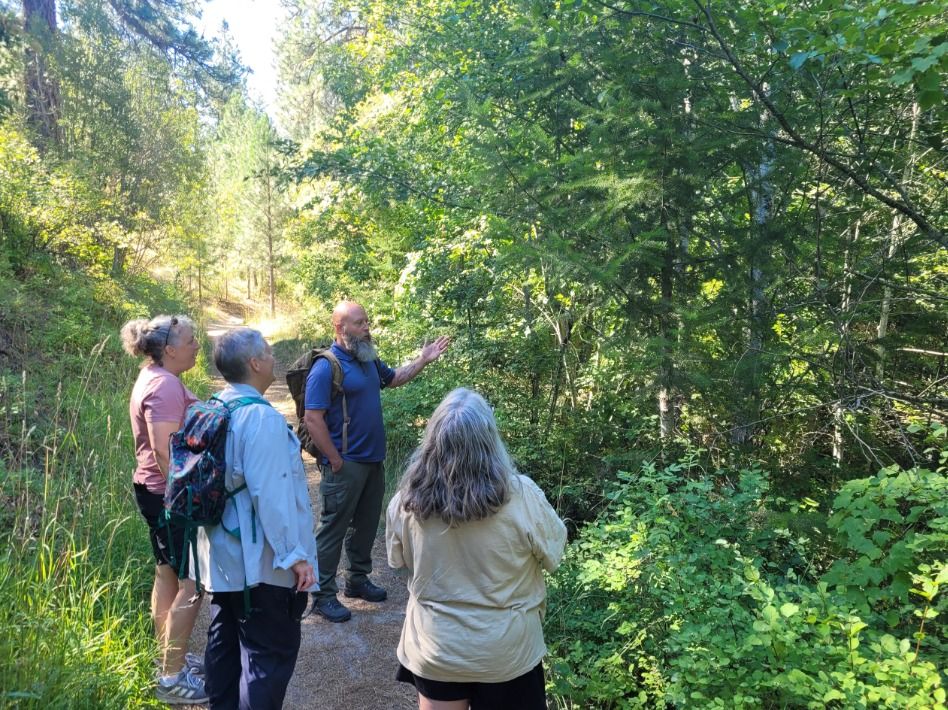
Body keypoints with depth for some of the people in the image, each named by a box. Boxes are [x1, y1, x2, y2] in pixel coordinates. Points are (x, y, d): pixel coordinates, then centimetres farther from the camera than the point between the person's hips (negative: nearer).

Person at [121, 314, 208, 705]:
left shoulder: (156, 377, 11)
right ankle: (173, 677, 9)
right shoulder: (165, 385, -22)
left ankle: (170, 657, 33)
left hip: (159, 492, 11)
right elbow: (164, 453, -27)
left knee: (169, 575, 19)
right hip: (170, 496, -11)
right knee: (192, 582, -2)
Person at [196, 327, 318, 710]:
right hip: (259, 561, -9)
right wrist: (294, 555, -20)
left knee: (225, 641, 21)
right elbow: (271, 495, -26)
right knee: (269, 652, 2)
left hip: (223, 554, 10)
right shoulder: (261, 417, -23)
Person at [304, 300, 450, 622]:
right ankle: (323, 595, 14)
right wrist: (335, 461, -18)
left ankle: (358, 580, 35)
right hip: (345, 465, -8)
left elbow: (393, 378, 26)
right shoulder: (326, 367, -18)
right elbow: (313, 419, -20)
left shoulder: (368, 360, 7)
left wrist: (423, 360, 13)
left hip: (374, 462, 8)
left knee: (366, 524, 19)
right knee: (333, 528, 2)